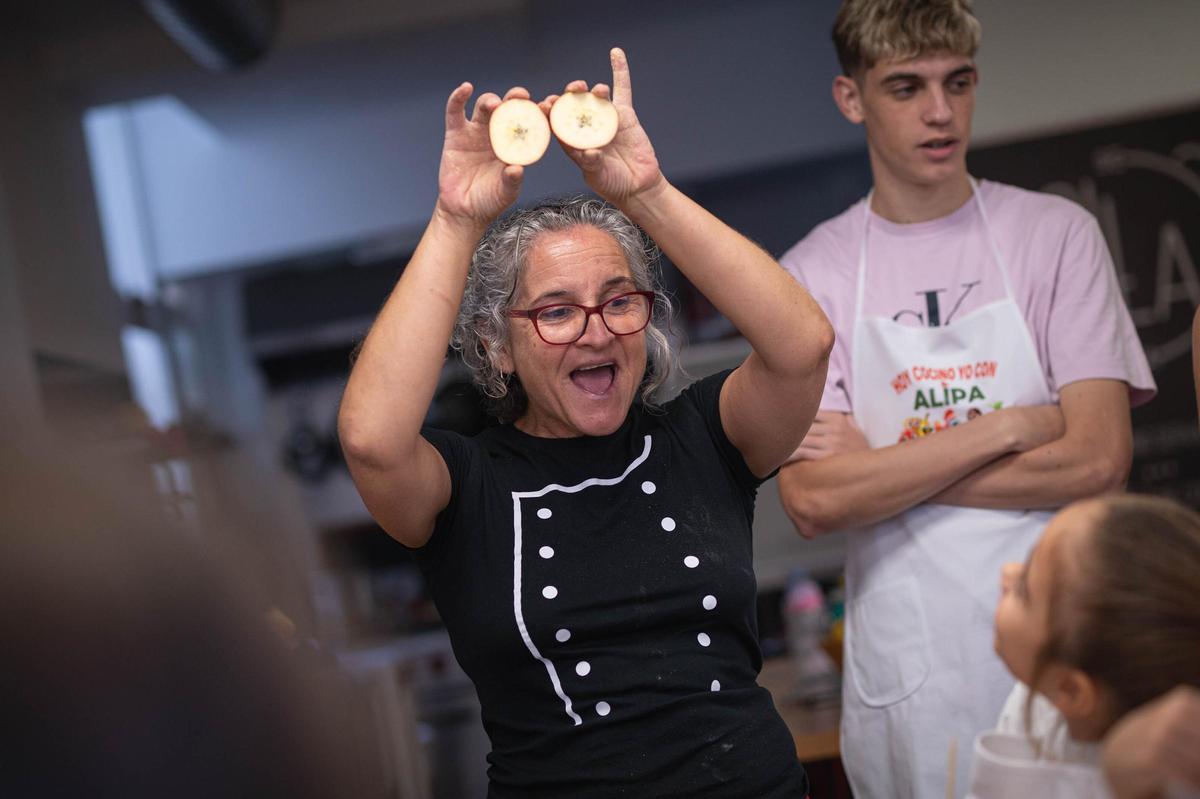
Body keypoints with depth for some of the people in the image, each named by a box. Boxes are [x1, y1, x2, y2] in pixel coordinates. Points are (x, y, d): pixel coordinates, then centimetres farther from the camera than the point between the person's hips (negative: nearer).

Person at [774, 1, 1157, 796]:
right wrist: (1011, 427, -13)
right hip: (906, 666, 0)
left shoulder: (1057, 233, 0)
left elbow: (1098, 460, -10)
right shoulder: (812, 273, 0)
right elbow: (814, 500, -11)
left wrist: (882, 467, -11)